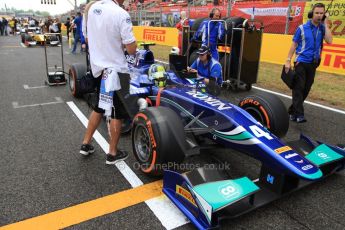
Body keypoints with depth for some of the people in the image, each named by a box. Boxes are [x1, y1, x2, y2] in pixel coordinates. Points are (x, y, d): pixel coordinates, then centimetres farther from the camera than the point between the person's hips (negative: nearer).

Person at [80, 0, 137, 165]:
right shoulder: (121, 14, -19)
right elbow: (131, 50, -18)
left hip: (98, 68, 8)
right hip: (115, 70, -7)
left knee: (98, 108, 22)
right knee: (117, 113, 6)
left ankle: (85, 144, 30)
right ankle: (113, 153, 17)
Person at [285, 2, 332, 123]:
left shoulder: (323, 28, 7)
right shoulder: (302, 28, 0)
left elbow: (329, 41, -9)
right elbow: (294, 44, 1)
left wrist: (326, 24, -4)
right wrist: (288, 60, -5)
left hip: (313, 63, 4)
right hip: (301, 62, -4)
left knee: (306, 89, 5)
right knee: (298, 87, -11)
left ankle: (292, 111, 16)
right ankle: (299, 114, -14)